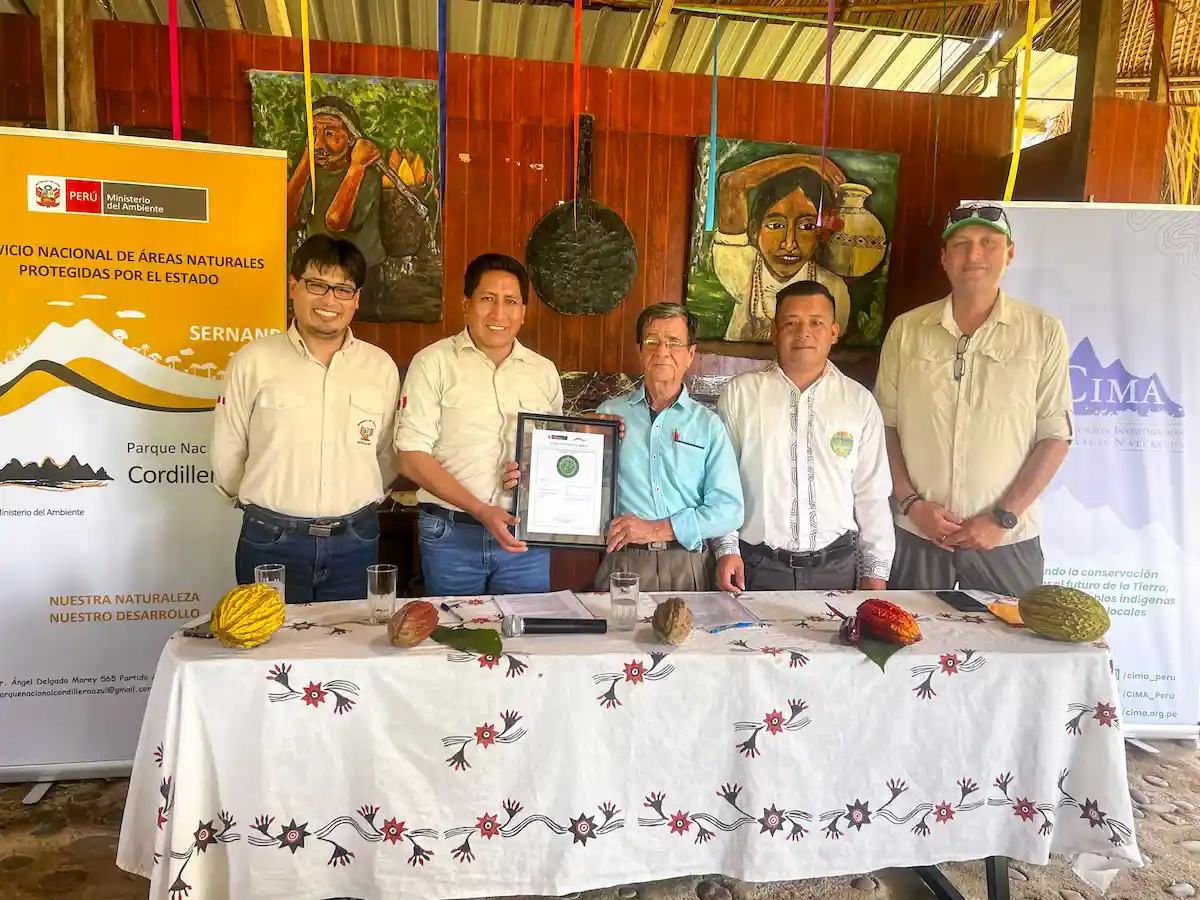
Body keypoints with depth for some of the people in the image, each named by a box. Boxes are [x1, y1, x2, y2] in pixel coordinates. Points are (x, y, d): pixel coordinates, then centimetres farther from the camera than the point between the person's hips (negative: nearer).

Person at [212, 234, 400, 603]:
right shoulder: (253, 361, -4)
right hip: (271, 542, -2)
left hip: (354, 542, 2)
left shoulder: (381, 366, 2)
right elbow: (226, 454, 2)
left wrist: (354, 505, 13)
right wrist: (266, 505, 12)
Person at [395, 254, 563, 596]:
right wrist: (481, 511, -16)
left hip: (525, 536, 3)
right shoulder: (433, 363, -4)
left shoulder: (544, 371, 8)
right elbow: (412, 458, -8)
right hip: (450, 536, -2)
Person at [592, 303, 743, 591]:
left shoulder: (708, 425, 5)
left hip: (688, 567, 0)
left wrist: (656, 529, -11)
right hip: (623, 562, 0)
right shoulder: (609, 414, 7)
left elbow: (729, 509, -3)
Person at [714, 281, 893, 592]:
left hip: (837, 568, 2)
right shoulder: (739, 393, 0)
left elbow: (872, 494, 7)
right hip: (757, 568, -1)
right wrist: (726, 549, -4)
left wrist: (875, 573, 6)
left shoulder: (860, 401, 5)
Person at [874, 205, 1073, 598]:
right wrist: (912, 503, -6)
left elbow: (1055, 436, -2)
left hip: (1006, 540, -1)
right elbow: (886, 425, 4)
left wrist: (1003, 518, -9)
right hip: (916, 534, 1)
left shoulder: (1043, 332, -1)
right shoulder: (906, 329, 3)